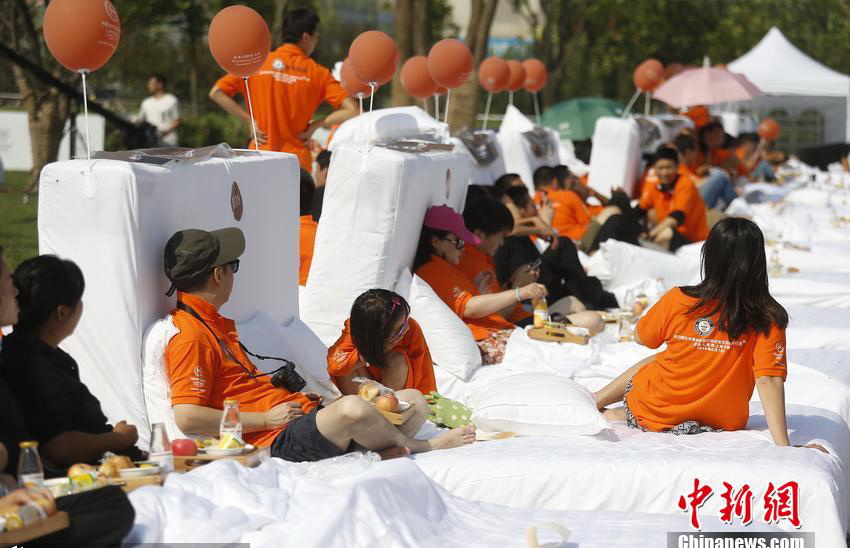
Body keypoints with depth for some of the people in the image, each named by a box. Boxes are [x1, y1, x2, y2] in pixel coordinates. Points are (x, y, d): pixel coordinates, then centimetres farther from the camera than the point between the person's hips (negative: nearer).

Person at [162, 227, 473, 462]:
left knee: (414, 402, 7)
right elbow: (187, 417, -21)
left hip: (304, 414, 11)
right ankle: (416, 446, -6)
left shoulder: (215, 323, 23)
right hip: (282, 439, -11)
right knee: (352, 408, -37)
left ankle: (381, 453, -23)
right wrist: (266, 418, -14)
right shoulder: (190, 338, -11)